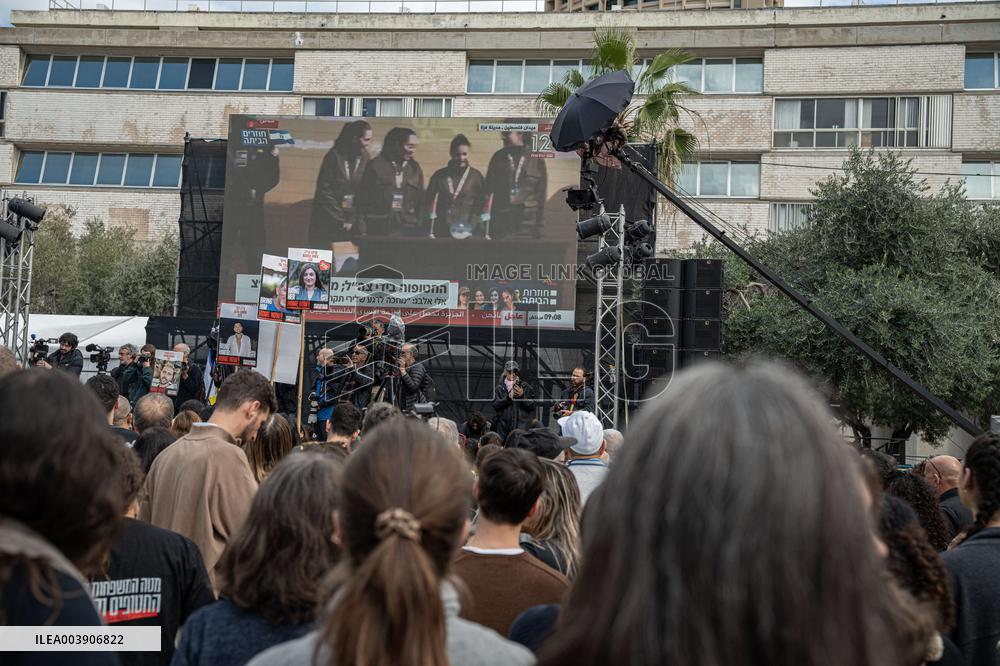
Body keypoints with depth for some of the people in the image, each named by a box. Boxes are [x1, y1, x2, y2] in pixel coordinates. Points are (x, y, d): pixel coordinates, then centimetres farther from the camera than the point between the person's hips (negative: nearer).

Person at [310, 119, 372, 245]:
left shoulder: (364, 158, 1)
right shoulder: (335, 156, -11)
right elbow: (324, 190, -10)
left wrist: (352, 219, -6)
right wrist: (340, 219, -8)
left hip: (349, 222, 3)